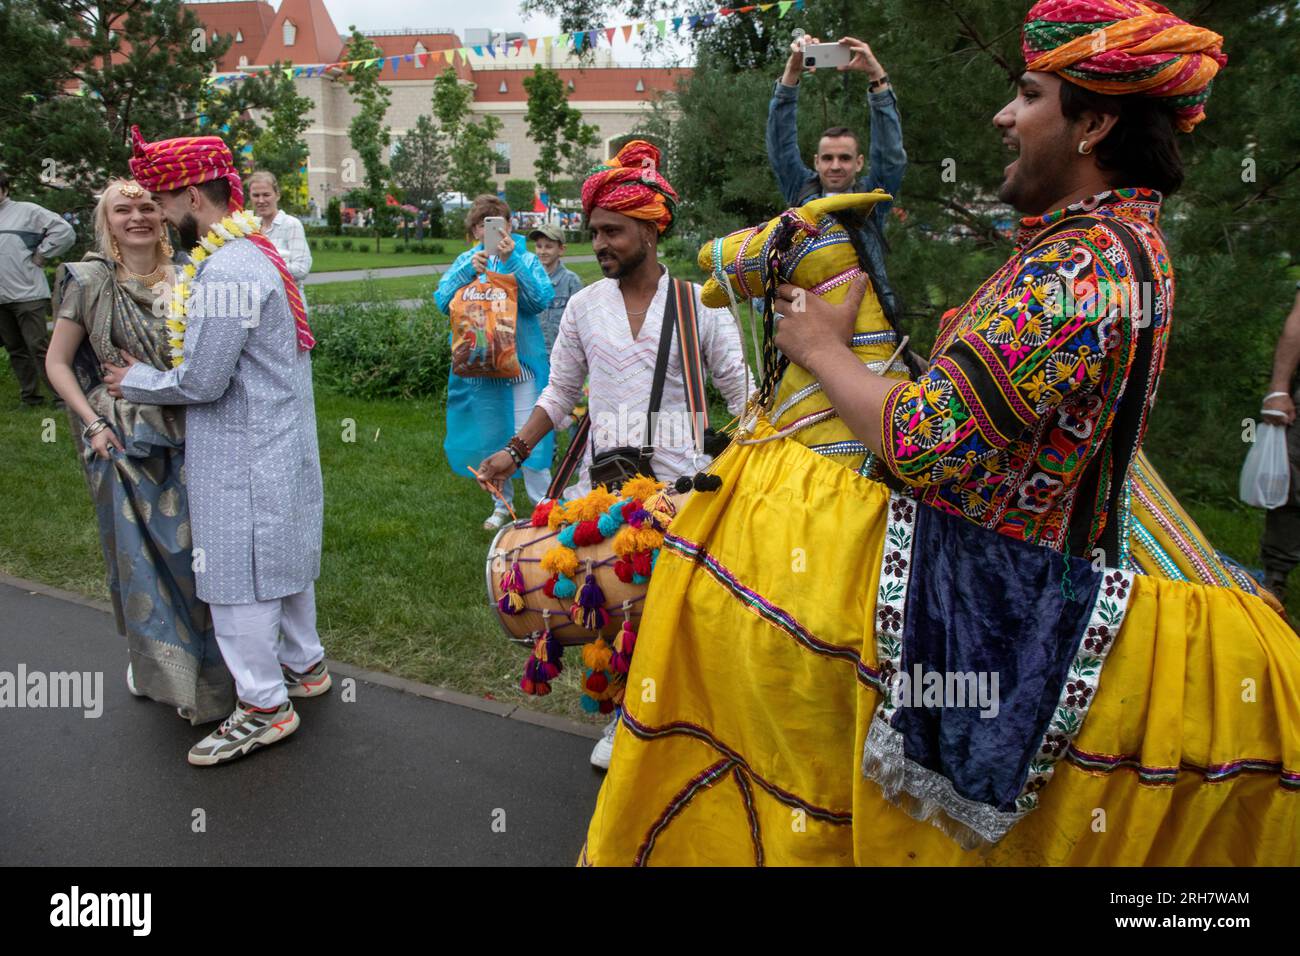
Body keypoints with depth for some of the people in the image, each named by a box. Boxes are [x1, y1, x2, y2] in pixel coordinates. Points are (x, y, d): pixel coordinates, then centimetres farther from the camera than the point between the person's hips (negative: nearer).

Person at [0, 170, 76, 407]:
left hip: (27, 294, -6)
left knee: (38, 347, -7)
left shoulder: (26, 211, -3)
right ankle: (30, 397, 19)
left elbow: (65, 232, -8)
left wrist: (40, 256, -5)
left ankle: (62, 397, -2)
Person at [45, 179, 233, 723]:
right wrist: (93, 424, -8)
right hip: (126, 444, -2)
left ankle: (199, 659, 27)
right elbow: (57, 363, 1)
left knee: (193, 550, 8)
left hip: (186, 439, 2)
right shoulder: (89, 281, -5)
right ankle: (151, 657, 29)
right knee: (139, 551, 7)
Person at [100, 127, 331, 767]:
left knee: (237, 575, 1)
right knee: (281, 561, 21)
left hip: (244, 455, -10)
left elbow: (202, 382, -19)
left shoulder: (225, 271, -22)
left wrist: (136, 384, -2)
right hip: (277, 443, 10)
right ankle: (304, 665, 36)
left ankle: (263, 708, 13)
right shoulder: (254, 253, 11)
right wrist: (149, 373, 9)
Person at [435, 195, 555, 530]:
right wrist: (468, 271, -19)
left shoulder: (526, 259, -1)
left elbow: (541, 299, -16)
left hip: (521, 361, -3)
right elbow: (443, 301, -5)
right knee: (489, 439, 12)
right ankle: (503, 504, 28)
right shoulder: (464, 261, 8)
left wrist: (512, 261, -24)